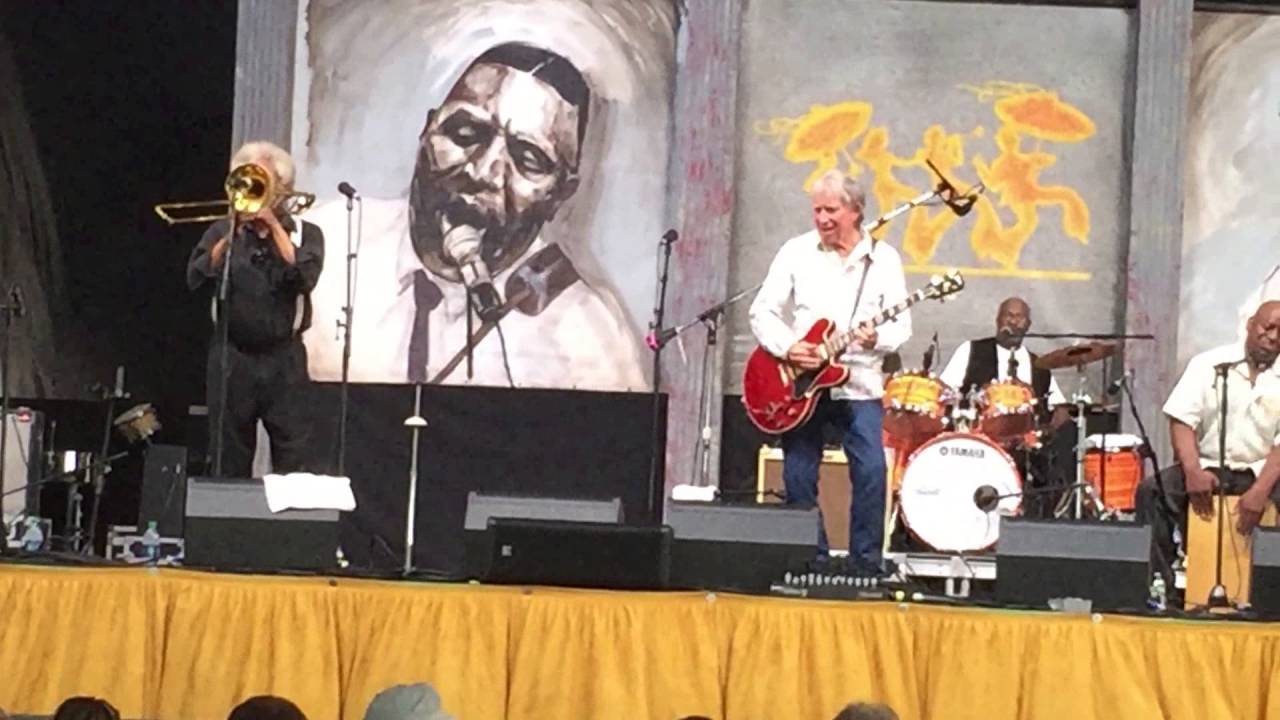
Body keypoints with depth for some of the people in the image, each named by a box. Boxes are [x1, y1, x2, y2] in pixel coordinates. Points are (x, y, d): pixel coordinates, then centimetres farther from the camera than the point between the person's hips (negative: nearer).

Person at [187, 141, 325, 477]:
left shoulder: (304, 234, 8)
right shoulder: (221, 232, 12)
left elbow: (304, 278, -11)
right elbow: (197, 279, -3)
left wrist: (274, 226, -9)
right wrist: (232, 236, -10)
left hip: (284, 360, -1)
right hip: (231, 359, 1)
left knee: (292, 461, -6)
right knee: (228, 462, 3)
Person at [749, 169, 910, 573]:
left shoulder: (883, 259, 3)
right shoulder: (797, 252, 4)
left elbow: (901, 324, 0)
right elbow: (762, 311, 3)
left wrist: (877, 340, -22)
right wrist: (787, 348, -15)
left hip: (859, 384, -1)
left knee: (871, 471, -13)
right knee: (798, 478, 1)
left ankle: (866, 564, -3)